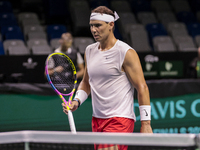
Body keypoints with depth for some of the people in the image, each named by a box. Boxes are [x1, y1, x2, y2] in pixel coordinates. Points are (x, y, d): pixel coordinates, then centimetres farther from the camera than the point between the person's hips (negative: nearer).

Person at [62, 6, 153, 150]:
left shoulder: (126, 53, -9)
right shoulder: (89, 51, 12)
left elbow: (142, 87, -10)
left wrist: (146, 124, -14)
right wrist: (76, 101, 5)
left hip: (120, 120, -7)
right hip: (97, 119, 7)